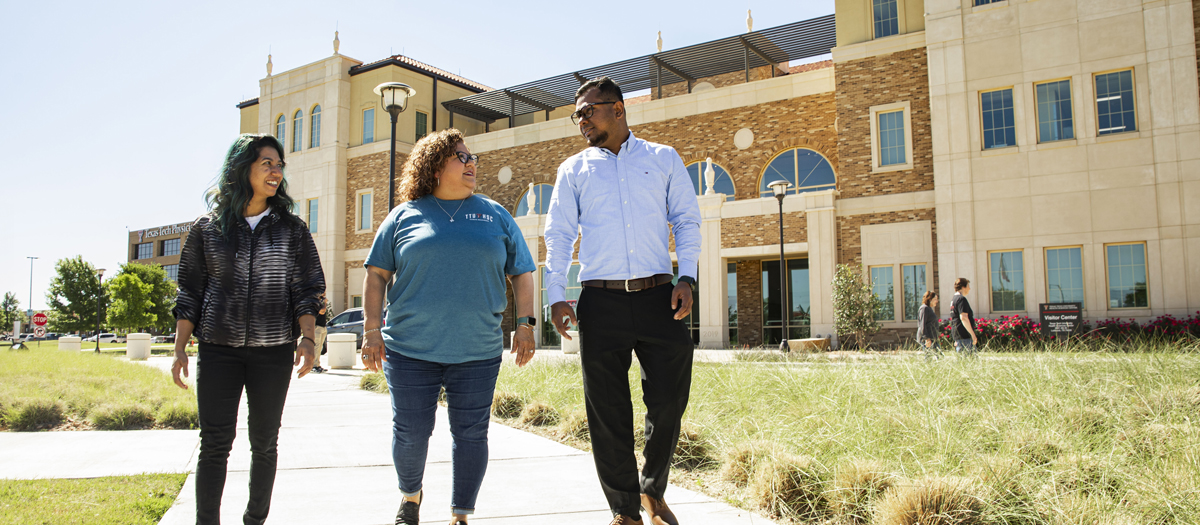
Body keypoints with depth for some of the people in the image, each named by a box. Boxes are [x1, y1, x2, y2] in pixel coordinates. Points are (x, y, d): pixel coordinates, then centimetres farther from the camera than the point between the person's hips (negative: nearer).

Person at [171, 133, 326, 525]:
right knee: (215, 442, -2)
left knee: (264, 442, 8)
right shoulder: (208, 227, 5)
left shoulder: (292, 228, 6)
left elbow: (307, 287, 4)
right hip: (218, 349, 0)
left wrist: (307, 338, -10)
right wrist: (179, 348, 1)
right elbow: (189, 291, 8)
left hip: (274, 351, 1)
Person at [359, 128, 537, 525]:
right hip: (410, 348, 0)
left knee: (470, 433, 4)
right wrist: (372, 330, -2)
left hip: (477, 353, 1)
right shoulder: (405, 215, 5)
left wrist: (525, 324, 1)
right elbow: (376, 274, 6)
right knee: (411, 432, 8)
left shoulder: (495, 216, 9)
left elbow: (522, 273, 11)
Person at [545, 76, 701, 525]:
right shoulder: (573, 170, 13)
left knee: (669, 401, -1)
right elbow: (559, 235, 10)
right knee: (608, 412, 3)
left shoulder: (663, 159, 12)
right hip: (601, 302, 1)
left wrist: (687, 278, -4)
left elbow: (687, 219, 9)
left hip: (657, 297, 0)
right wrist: (556, 296, -1)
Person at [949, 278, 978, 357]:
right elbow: (963, 318, -22)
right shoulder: (961, 299, -11)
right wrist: (973, 334, -21)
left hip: (957, 335, 10)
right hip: (964, 336, -10)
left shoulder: (954, 300, 20)